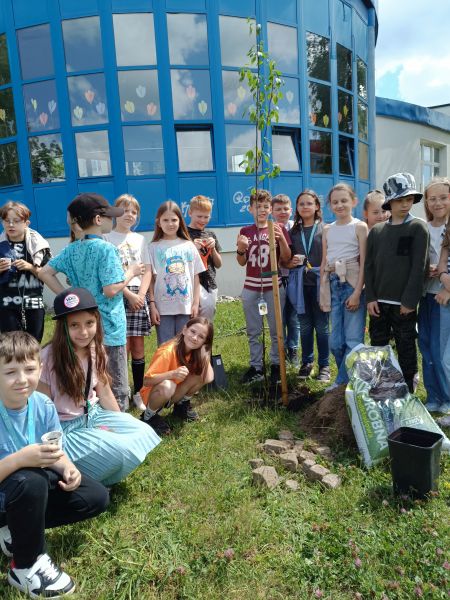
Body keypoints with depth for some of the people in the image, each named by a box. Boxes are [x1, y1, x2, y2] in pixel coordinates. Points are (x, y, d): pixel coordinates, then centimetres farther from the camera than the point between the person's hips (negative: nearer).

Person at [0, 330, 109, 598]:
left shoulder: (44, 405, -13)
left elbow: (55, 452, -2)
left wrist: (68, 468, -22)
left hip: (33, 489, 6)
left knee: (97, 497, -5)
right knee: (30, 481, -38)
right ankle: (27, 566, -11)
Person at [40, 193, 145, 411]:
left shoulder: (72, 249, 5)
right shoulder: (106, 249, -17)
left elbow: (45, 272, 7)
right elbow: (111, 290, -22)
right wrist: (131, 272, -8)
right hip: (108, 327, -8)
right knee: (117, 387, 5)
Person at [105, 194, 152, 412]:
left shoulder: (139, 239, 15)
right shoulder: (107, 239, 2)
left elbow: (147, 271, 9)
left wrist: (140, 294, -6)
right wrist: (129, 294, -13)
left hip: (138, 295, 4)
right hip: (117, 294, -3)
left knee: (138, 346, 5)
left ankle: (138, 392, 16)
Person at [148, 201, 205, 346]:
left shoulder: (188, 246, 6)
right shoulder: (154, 247, 1)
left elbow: (195, 276, 7)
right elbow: (150, 279, -1)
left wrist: (196, 303, 2)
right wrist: (152, 304, -7)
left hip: (186, 306, 2)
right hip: (163, 308, -1)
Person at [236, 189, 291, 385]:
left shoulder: (278, 229, 1)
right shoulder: (245, 231, 6)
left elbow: (286, 259, -3)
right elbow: (242, 262, 8)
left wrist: (281, 239, -19)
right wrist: (240, 248, -12)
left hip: (274, 286, -2)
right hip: (251, 288, 2)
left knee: (276, 330, 5)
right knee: (253, 331, 9)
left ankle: (276, 365, 19)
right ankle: (256, 367, 20)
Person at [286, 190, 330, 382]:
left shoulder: (325, 229, 0)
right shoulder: (293, 232, 10)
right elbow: (286, 261, 13)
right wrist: (292, 262, -9)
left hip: (320, 284, -3)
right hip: (300, 285, 3)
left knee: (322, 326, 5)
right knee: (305, 326, 12)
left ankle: (324, 365, 17)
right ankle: (307, 363, 25)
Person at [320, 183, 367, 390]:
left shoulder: (359, 226, -1)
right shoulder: (327, 230, 13)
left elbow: (363, 262, -7)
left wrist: (357, 292, -15)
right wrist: (322, 293, 11)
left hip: (352, 283, -5)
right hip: (332, 284, 5)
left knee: (353, 339, -3)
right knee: (335, 341, 8)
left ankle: (342, 382, 10)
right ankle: (347, 379, 25)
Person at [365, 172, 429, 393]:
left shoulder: (418, 228, -3)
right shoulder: (376, 231, 7)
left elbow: (419, 267, -9)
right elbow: (369, 266, 5)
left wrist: (409, 300, -13)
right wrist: (370, 298, -3)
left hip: (404, 303, -3)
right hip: (379, 302, 3)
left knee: (406, 348, 8)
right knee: (377, 346, 11)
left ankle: (407, 390, 22)